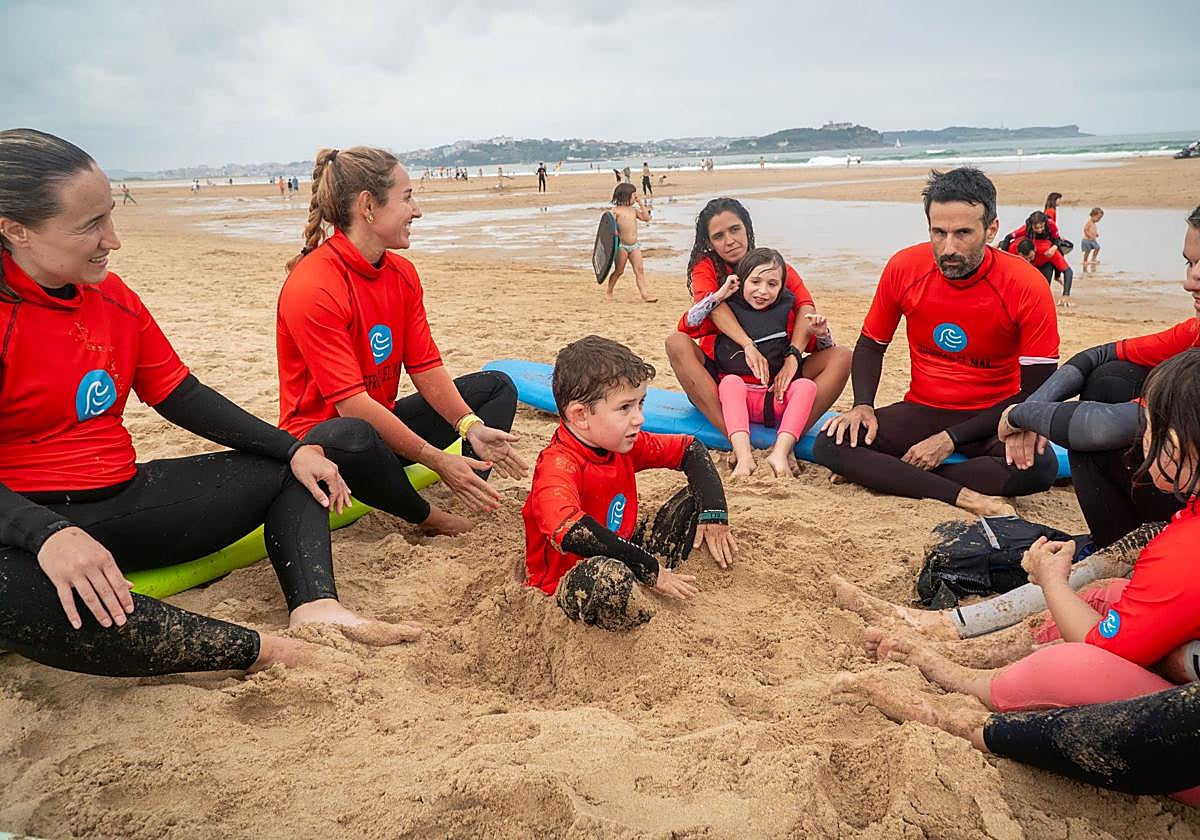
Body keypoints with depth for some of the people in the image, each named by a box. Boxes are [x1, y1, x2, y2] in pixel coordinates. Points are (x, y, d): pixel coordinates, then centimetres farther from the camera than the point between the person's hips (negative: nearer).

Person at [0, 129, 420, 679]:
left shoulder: (113, 297, 6)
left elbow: (182, 397, 10)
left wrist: (293, 449, 1)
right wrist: (48, 534, -39)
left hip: (125, 500, 8)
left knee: (294, 471, 4)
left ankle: (315, 609, -24)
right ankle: (262, 652, -35)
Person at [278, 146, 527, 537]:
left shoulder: (403, 274, 2)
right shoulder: (311, 288, -23)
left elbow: (426, 367, -1)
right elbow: (350, 402, -27)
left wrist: (471, 427, -18)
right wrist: (437, 460, -29)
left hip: (383, 421, 9)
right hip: (321, 436, -8)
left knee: (497, 386, 5)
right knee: (356, 439, -43)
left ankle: (471, 493, -21)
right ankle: (427, 518, -12)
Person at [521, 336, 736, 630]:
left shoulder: (624, 444, -2)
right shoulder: (558, 465, -27)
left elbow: (691, 448, 12)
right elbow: (569, 531, -45)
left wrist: (714, 516, -2)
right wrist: (651, 572, -36)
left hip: (624, 554, 9)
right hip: (568, 581, -8)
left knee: (698, 497, 7)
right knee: (608, 576, -44)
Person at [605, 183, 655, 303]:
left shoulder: (634, 210, 14)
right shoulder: (616, 210, -4)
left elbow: (646, 218, 13)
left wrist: (641, 205, 9)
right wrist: (613, 231, -27)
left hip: (634, 245, 5)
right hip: (621, 245, -5)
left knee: (639, 270, -3)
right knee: (619, 271, 4)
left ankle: (644, 294, -6)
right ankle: (609, 292, 21)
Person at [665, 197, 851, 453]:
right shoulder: (705, 267, -1)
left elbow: (806, 307, -13)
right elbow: (712, 304, -23)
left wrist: (793, 357, -32)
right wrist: (748, 345, -41)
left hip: (774, 375, 2)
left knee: (841, 356, -16)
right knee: (676, 343, -28)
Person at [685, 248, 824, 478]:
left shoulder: (786, 312, 8)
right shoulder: (729, 309, 4)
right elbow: (689, 324, -6)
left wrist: (820, 333, -7)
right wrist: (718, 295, -8)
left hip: (777, 400, 1)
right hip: (738, 398, -1)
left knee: (807, 385, -25)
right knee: (731, 380, -32)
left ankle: (780, 453, -41)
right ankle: (743, 456, -47)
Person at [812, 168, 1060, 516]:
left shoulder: (1027, 287, -16)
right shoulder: (904, 268, -8)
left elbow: (1036, 393, -13)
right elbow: (871, 344, 7)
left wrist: (951, 438, -19)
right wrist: (862, 405, -13)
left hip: (989, 419, -2)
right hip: (921, 411, 2)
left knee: (1040, 467, -36)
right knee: (831, 445, -23)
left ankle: (879, 474, -24)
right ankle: (965, 497, -27)